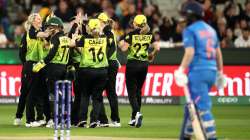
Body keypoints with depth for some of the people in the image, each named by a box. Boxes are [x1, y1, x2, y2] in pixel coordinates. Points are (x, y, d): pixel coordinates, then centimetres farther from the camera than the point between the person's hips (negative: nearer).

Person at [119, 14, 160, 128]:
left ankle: (137, 112, -26)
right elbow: (157, 48, -2)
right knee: (138, 90, 17)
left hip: (132, 64, -4)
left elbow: (124, 48, -16)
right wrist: (152, 55, 17)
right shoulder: (149, 35, 2)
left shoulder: (131, 34, -10)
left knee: (131, 92, -1)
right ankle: (134, 118, 21)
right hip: (144, 64, 4)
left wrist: (121, 43, 6)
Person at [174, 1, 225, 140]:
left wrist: (181, 70, -20)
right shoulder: (211, 29, 17)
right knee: (192, 104, 17)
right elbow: (218, 53, 18)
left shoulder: (189, 30, -6)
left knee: (203, 107, -10)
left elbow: (190, 52, -18)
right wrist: (220, 72, 22)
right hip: (212, 71, 8)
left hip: (198, 71, -8)